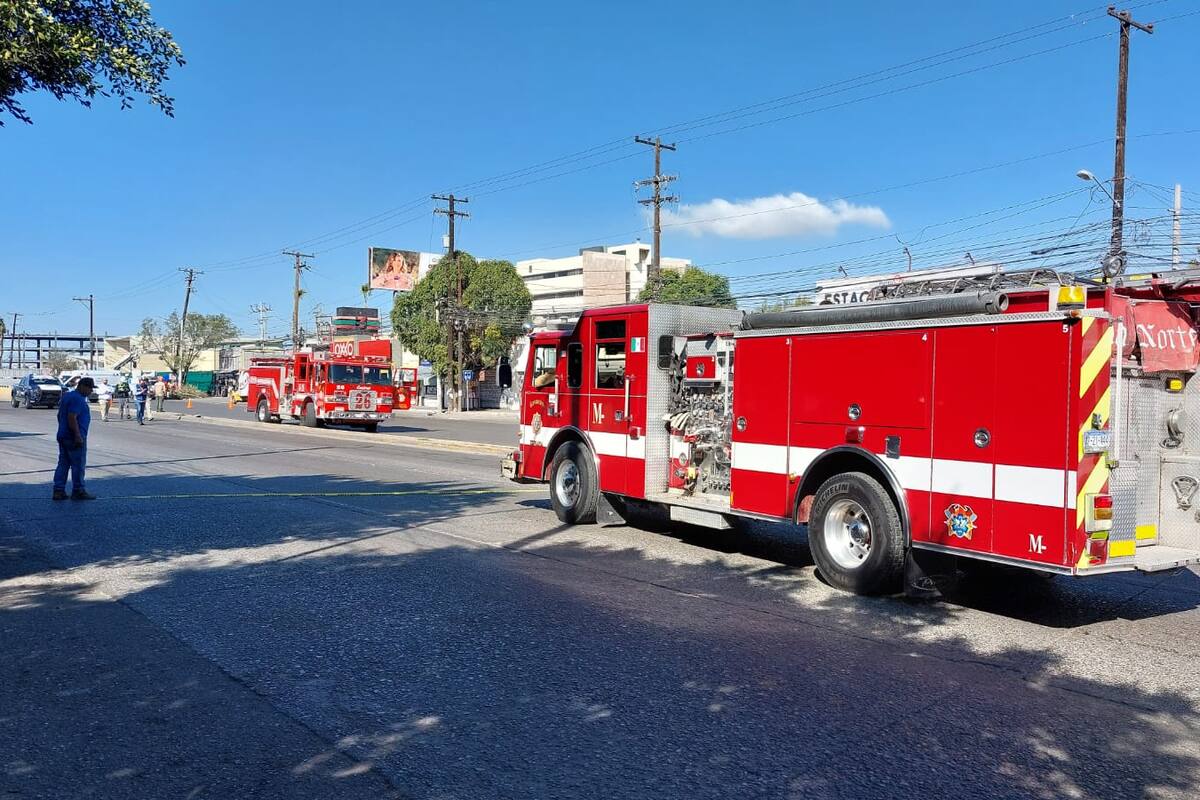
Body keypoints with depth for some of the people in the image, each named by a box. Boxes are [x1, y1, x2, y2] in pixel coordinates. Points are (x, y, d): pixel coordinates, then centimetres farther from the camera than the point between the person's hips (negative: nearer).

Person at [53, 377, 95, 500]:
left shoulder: (66, 396, 17)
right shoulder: (77, 399, -15)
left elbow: (60, 416, 23)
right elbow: (72, 418, -23)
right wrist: (78, 436, -24)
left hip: (63, 436, 10)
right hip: (74, 438, -10)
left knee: (63, 464, 10)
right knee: (78, 465, -3)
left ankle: (58, 490, 10)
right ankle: (78, 491, 2)